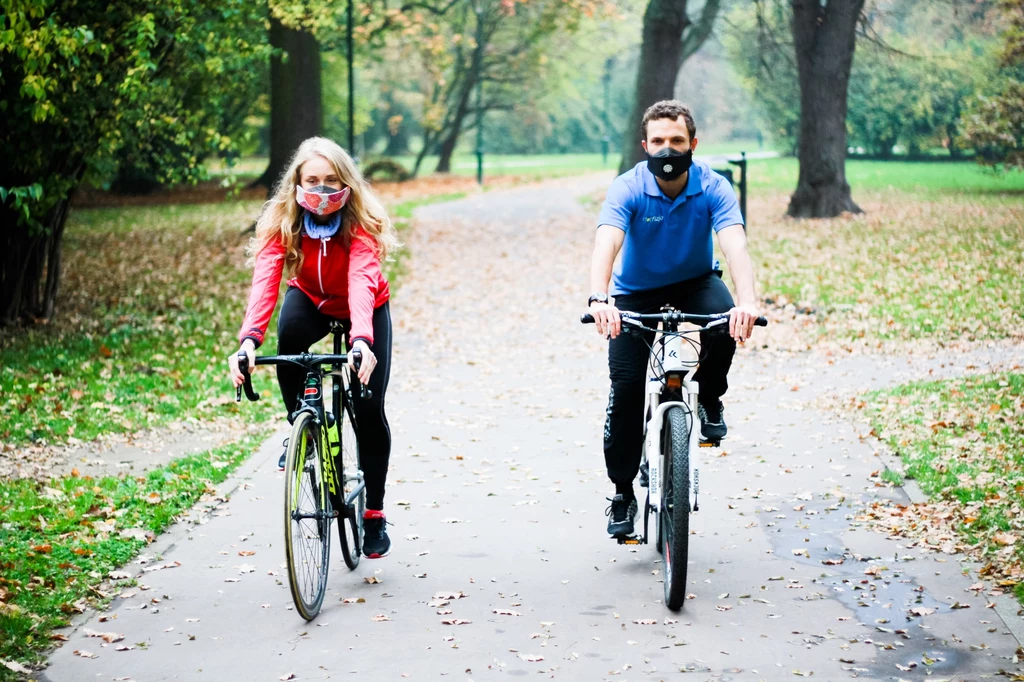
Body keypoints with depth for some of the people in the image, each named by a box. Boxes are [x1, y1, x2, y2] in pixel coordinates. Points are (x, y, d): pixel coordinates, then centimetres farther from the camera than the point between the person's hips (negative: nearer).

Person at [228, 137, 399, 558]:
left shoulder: (362, 222, -31)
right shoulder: (281, 222, -26)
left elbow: (361, 281, -47)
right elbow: (264, 281, -39)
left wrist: (361, 341, -65)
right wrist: (249, 340, -57)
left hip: (366, 310, -1)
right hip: (311, 300, 1)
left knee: (368, 408, -11)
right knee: (289, 335, -35)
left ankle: (374, 513, 7)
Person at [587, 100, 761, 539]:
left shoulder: (713, 188, -20)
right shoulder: (628, 189, -22)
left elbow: (735, 245, -35)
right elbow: (606, 244, -38)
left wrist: (747, 301, -55)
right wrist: (599, 298, -58)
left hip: (695, 284, 0)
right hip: (636, 293, 0)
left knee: (725, 318, -34)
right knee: (626, 388, -13)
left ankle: (709, 399, -3)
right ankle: (622, 492, 3)